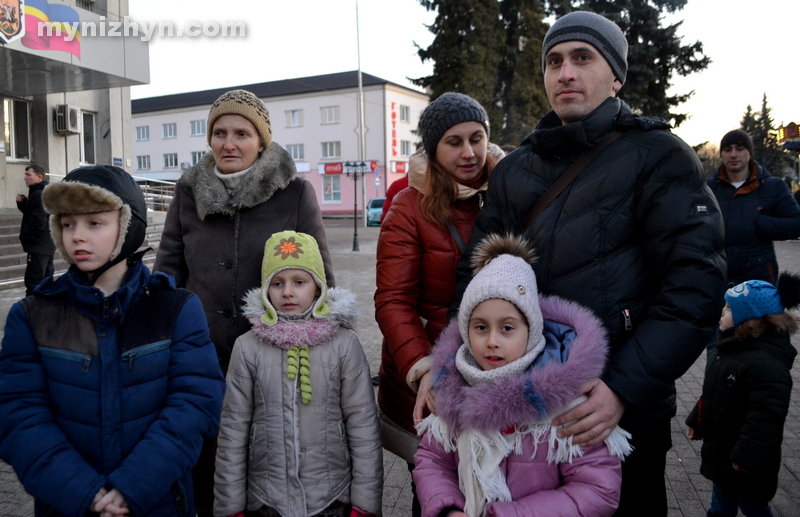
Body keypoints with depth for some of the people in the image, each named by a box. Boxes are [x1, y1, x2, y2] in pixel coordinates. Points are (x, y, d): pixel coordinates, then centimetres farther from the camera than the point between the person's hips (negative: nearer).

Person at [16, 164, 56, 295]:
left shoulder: (38, 195, -16)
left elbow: (37, 222, -23)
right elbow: (30, 213, 24)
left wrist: (24, 237, -10)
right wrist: (22, 203, 6)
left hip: (38, 246, -11)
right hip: (48, 244, 11)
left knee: (33, 282, -10)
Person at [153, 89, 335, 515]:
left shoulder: (296, 193, -4)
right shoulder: (189, 191, 4)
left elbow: (319, 277, -1)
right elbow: (168, 271, 10)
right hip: (200, 355, 3)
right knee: (203, 463, 15)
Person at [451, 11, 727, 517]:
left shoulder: (658, 156, -5)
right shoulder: (514, 170, 9)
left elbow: (695, 284, -14)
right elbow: (476, 272, 7)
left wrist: (625, 389, -21)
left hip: (623, 414, -4)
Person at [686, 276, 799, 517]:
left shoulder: (767, 364, -31)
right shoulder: (728, 347, 1)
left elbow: (766, 416, -32)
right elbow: (711, 392, 13)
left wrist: (747, 457, -29)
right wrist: (696, 421, 18)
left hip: (746, 460, -9)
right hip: (719, 449, 9)